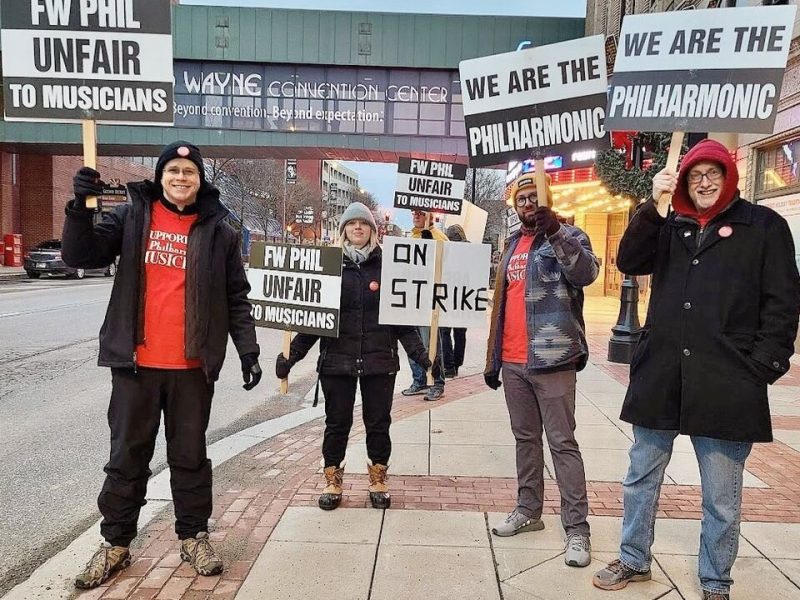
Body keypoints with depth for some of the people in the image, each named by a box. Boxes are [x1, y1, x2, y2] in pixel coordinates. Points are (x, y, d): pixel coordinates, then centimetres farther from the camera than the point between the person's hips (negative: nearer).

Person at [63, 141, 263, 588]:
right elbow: (80, 256, -3)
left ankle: (194, 535, 28)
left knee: (190, 455, 12)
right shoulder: (132, 216, 5)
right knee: (127, 455, 12)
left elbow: (236, 297, 4)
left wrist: (248, 350, -3)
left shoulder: (218, 230, 3)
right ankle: (116, 543, 28)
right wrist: (81, 206, -18)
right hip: (135, 362, 1)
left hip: (192, 366, 0)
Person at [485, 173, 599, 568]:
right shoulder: (512, 244, 16)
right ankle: (528, 509, 28)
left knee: (562, 443, -2)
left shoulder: (568, 237, -2)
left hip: (551, 360, -6)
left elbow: (586, 272, -24)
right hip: (513, 362, 7)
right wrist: (493, 358, 17)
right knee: (525, 438, 15)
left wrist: (554, 231, -37)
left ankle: (577, 528, 6)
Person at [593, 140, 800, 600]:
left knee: (722, 497, 9)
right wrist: (655, 205, -9)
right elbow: (630, 262, -2)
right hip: (660, 377, 4)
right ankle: (634, 561, 33)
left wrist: (762, 367, -8)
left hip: (726, 385, -3)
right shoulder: (670, 226, 14)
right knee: (642, 478, 15)